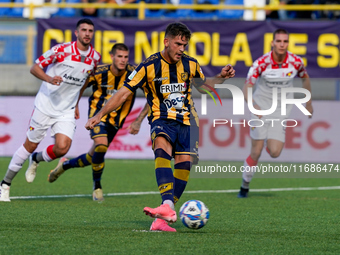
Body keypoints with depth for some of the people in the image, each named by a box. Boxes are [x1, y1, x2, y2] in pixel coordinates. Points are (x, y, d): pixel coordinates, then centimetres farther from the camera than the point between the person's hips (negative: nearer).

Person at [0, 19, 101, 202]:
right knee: (30, 145, 2)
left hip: (67, 111, 3)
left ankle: (36, 160, 18)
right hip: (45, 106, -3)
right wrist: (49, 79, -27)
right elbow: (35, 68, -8)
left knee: (62, 148, -15)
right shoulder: (62, 50, -13)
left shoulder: (95, 58, 1)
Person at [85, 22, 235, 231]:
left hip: (186, 122, 4)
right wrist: (99, 115, -13)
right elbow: (124, 93, -5)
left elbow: (203, 84, 26)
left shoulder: (190, 65, 5)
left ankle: (162, 220, -6)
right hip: (162, 120, -4)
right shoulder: (150, 66, -7)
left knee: (184, 166, -12)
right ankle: (167, 207, -50)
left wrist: (221, 77, 6)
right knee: (162, 148, -34)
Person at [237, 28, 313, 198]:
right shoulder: (261, 63, -16)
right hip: (260, 111, -2)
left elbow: (305, 78, 13)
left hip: (280, 113, 2)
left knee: (274, 153, -12)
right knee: (256, 153, -4)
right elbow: (246, 88, -17)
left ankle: (270, 144, 26)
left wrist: (309, 102, 17)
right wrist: (253, 104, -35)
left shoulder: (296, 62, -9)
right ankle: (244, 187, 16)